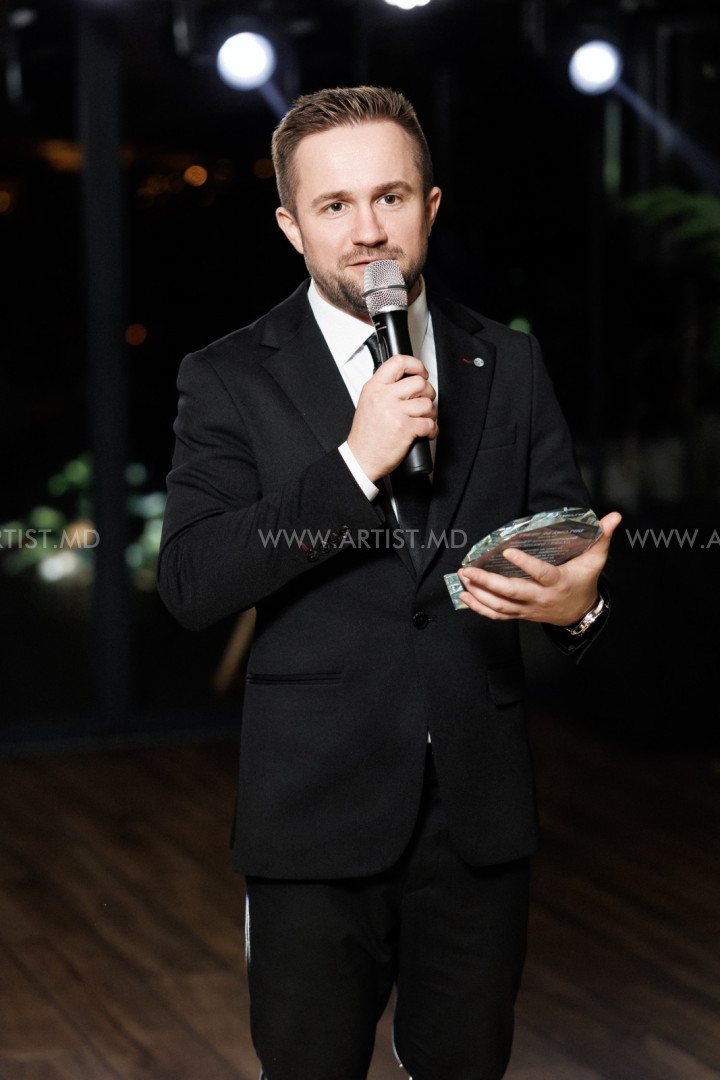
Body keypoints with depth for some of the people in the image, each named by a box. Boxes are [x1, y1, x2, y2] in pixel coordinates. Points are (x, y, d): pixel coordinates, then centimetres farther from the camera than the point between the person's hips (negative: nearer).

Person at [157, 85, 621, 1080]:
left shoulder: (508, 365, 6)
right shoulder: (230, 380, -2)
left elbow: (572, 543, 5)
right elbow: (190, 587, -13)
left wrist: (579, 603, -20)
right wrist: (355, 462, -21)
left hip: (483, 810, 2)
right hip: (318, 812, -2)